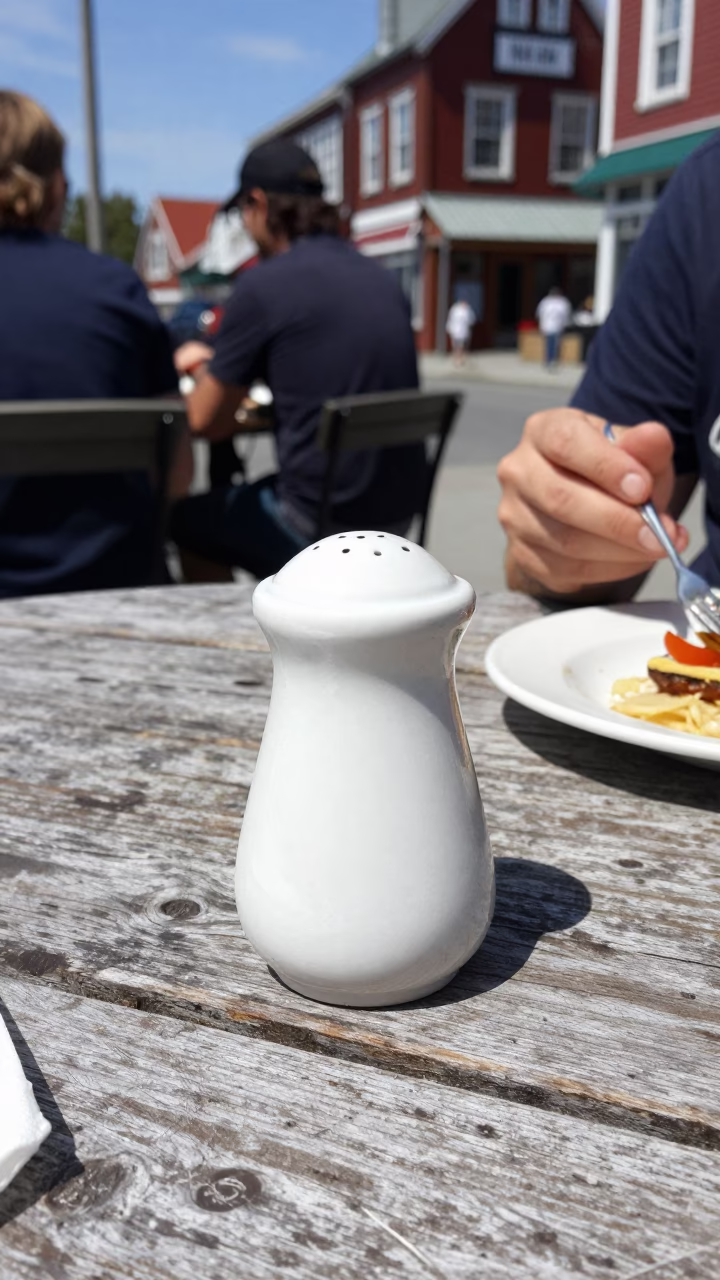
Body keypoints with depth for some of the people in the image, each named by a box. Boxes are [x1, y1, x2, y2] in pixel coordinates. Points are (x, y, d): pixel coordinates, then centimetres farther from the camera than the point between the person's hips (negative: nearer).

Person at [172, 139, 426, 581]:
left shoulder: (264, 284, -12)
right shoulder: (384, 279, 9)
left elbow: (206, 421, -6)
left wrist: (203, 364, 17)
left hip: (323, 525, -7)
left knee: (188, 519, 16)